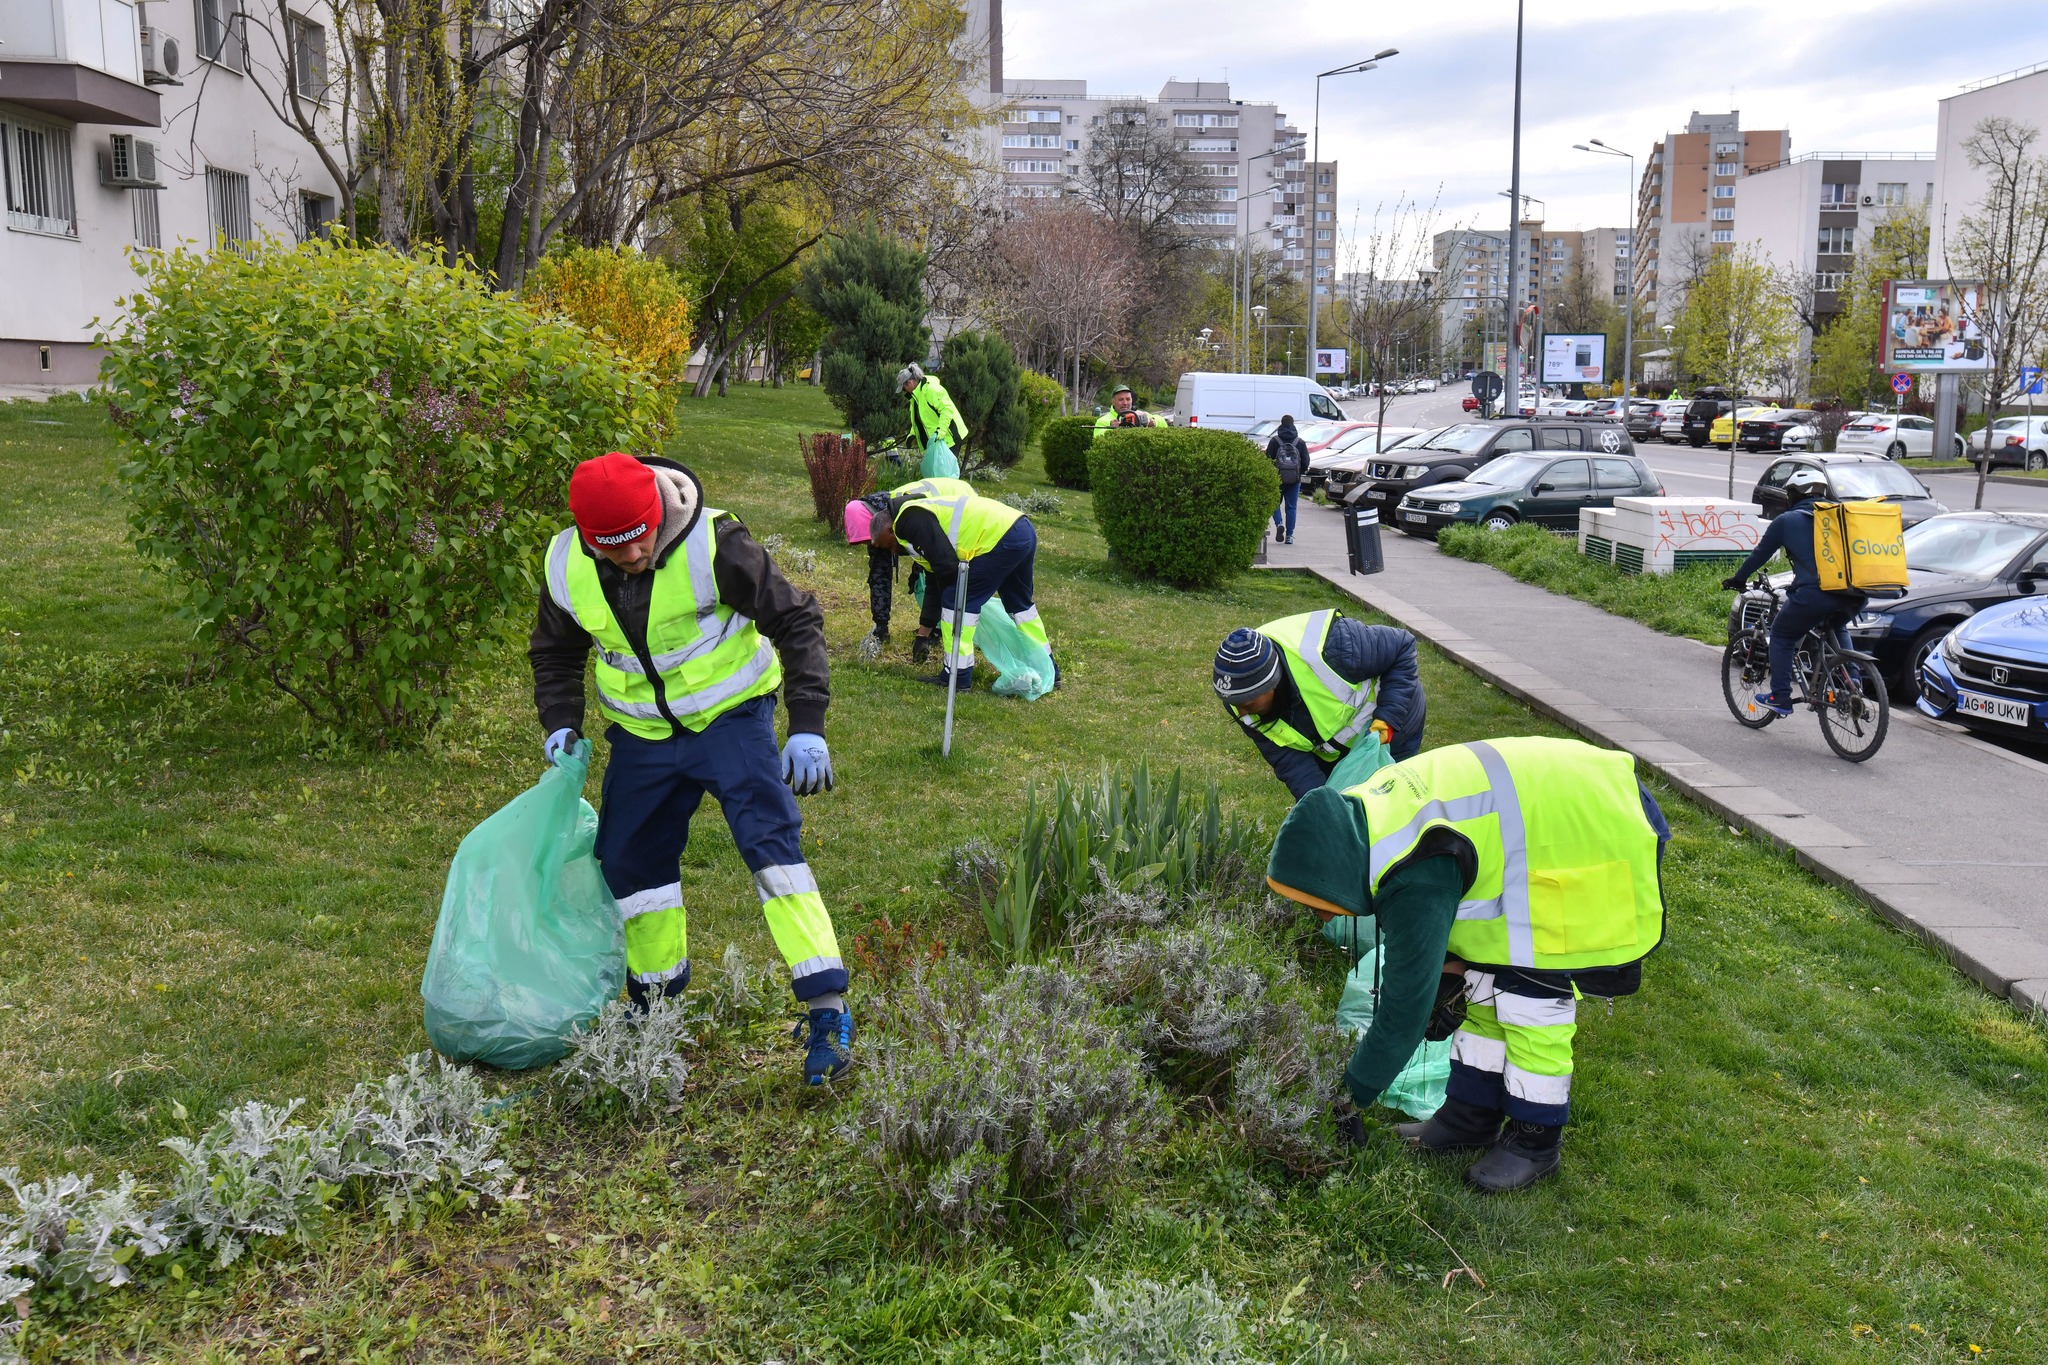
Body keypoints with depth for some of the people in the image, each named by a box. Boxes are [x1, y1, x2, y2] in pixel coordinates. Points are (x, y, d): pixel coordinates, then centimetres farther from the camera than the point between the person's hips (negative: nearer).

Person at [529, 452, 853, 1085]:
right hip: (641, 735, 5)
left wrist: (808, 726, -21)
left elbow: (796, 621, -16)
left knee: (771, 840, -20)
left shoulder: (714, 545, -24)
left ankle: (827, 1011, -18)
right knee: (628, 859, 10)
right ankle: (657, 1000, 33)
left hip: (730, 717, -5)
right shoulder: (567, 569, -10)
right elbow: (555, 653, 12)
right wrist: (561, 724, -4)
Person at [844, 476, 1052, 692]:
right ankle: (1048, 670, 36)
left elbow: (947, 565, -16)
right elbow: (934, 586, 29)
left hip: (1002, 537, -11)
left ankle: (957, 676, 2)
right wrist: (923, 635, 33)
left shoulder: (910, 518, -8)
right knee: (1019, 604, 25)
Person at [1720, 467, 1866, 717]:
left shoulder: (1786, 521, 10)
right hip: (1855, 596, 6)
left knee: (1782, 636, 14)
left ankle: (1780, 698, 8)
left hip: (1815, 593, -6)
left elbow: (1760, 554, 18)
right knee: (1836, 629, 35)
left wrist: (1738, 578, 33)